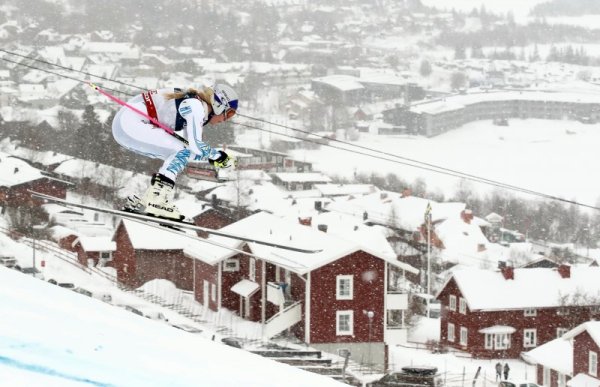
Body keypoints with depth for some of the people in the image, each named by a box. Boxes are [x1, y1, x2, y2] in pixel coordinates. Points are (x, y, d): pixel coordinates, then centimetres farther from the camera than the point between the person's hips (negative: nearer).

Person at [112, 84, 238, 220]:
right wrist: (217, 155, -5)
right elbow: (195, 145, -19)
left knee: (178, 159, 13)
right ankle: (156, 202, -20)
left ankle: (138, 203, 9)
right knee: (182, 152, -12)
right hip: (131, 123, -10)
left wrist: (212, 156, 8)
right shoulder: (196, 106, -14)